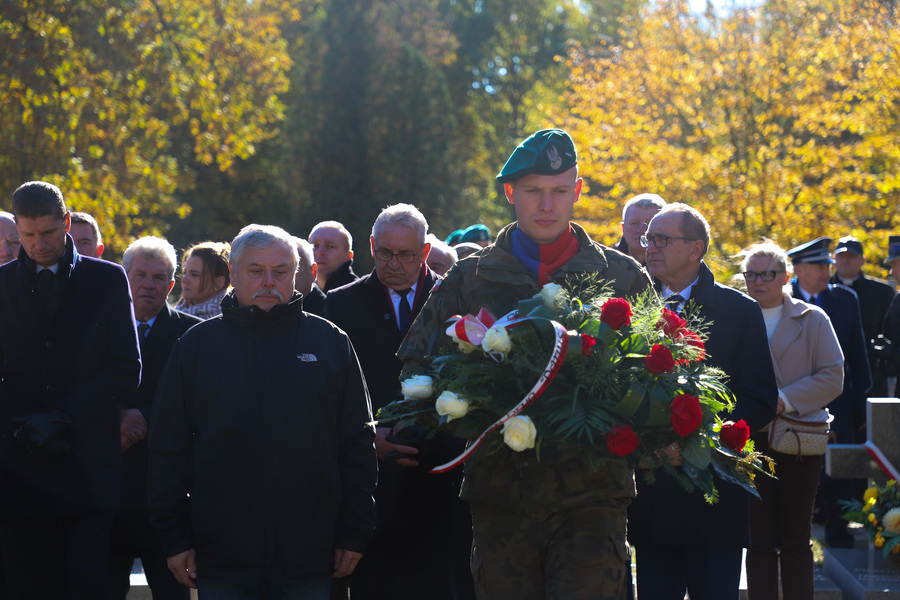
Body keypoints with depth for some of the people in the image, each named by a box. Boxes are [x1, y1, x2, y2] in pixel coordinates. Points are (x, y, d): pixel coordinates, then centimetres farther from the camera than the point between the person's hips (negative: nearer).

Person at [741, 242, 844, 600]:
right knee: (759, 540, 0)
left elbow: (832, 378, -1)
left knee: (795, 541, 4)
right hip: (749, 443, 1)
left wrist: (785, 400, -14)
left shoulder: (812, 319, 5)